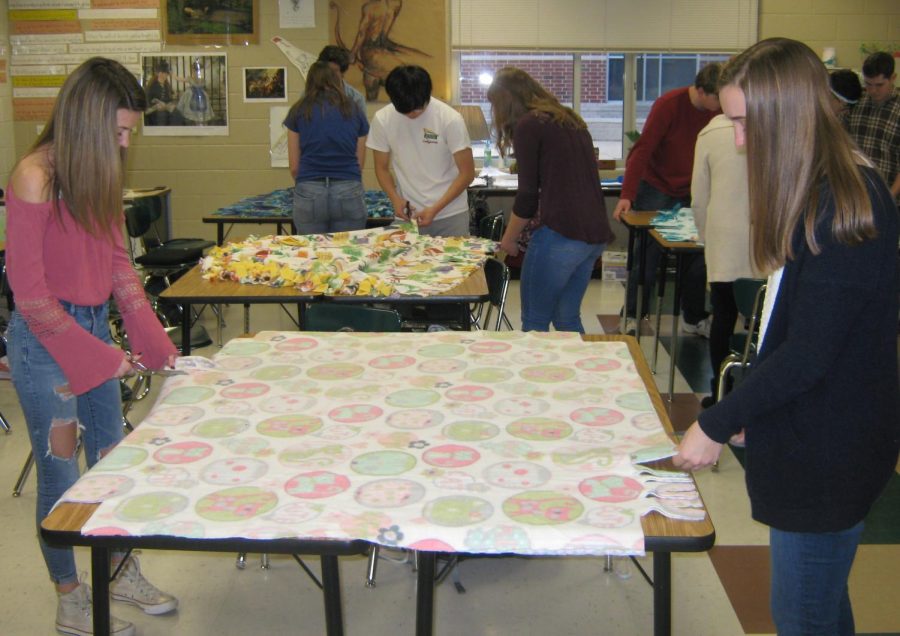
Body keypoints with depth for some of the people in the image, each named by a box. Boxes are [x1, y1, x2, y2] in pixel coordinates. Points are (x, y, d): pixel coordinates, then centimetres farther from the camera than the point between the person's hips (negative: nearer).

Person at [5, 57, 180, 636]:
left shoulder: (99, 173, 3)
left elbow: (118, 263, 9)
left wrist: (156, 344, 3)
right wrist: (100, 357, -13)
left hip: (95, 325, 7)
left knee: (111, 458, 16)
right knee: (61, 472, 5)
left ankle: (121, 572, 35)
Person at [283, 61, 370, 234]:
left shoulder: (298, 111, 8)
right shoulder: (355, 111, 11)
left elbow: (294, 166, 8)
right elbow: (360, 163, 14)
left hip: (309, 193, 0)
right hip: (349, 193, 0)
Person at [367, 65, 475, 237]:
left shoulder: (451, 119, -11)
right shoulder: (382, 119, -4)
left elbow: (467, 173, -7)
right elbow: (382, 168, 8)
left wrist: (435, 209, -15)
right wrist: (395, 199, -11)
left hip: (451, 216, -1)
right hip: (408, 215, 2)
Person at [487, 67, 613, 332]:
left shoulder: (528, 125, -4)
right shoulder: (571, 121, 20)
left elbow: (528, 194, -6)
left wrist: (509, 240, 7)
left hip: (561, 234, -8)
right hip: (596, 233, 8)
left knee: (534, 322, 4)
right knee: (568, 319, 18)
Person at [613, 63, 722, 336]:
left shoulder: (719, 110, -6)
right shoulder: (669, 105, -20)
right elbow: (642, 150, -23)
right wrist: (627, 196, -31)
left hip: (692, 191, 5)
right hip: (656, 187, -5)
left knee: (698, 255, 6)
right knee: (648, 254, -1)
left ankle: (694, 318, 20)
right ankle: (634, 316, 11)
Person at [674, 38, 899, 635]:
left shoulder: (843, 207, -23)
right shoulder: (844, 181, 7)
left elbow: (808, 355, -24)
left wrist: (718, 424, -15)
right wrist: (738, 411, 14)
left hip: (829, 451, -9)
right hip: (813, 435, 9)